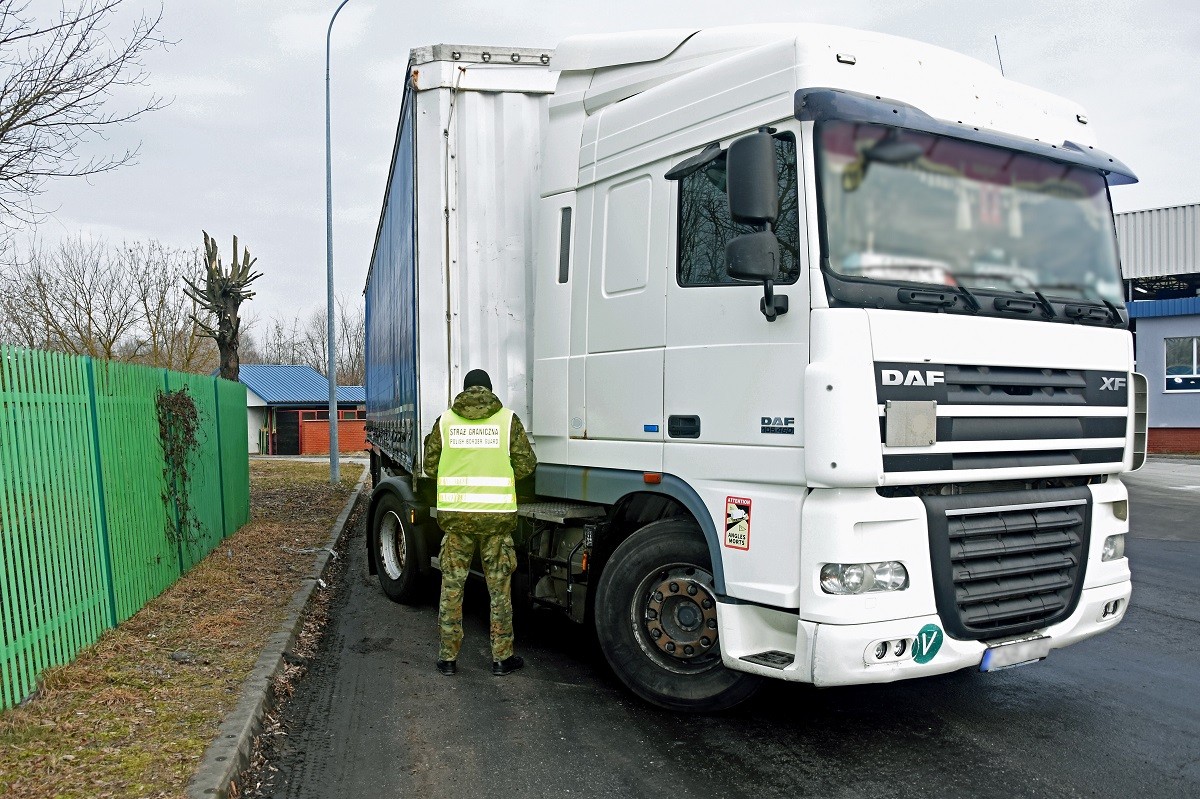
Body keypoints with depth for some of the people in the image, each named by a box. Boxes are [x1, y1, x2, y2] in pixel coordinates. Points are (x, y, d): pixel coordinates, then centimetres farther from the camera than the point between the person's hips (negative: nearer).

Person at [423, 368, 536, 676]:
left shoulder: (445, 420, 3)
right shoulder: (508, 419, 0)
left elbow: (430, 466, 8)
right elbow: (527, 464, 0)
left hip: (455, 514, 1)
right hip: (497, 514, -1)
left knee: (451, 587, 12)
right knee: (500, 589, 10)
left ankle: (448, 657, 18)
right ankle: (501, 658, 18)